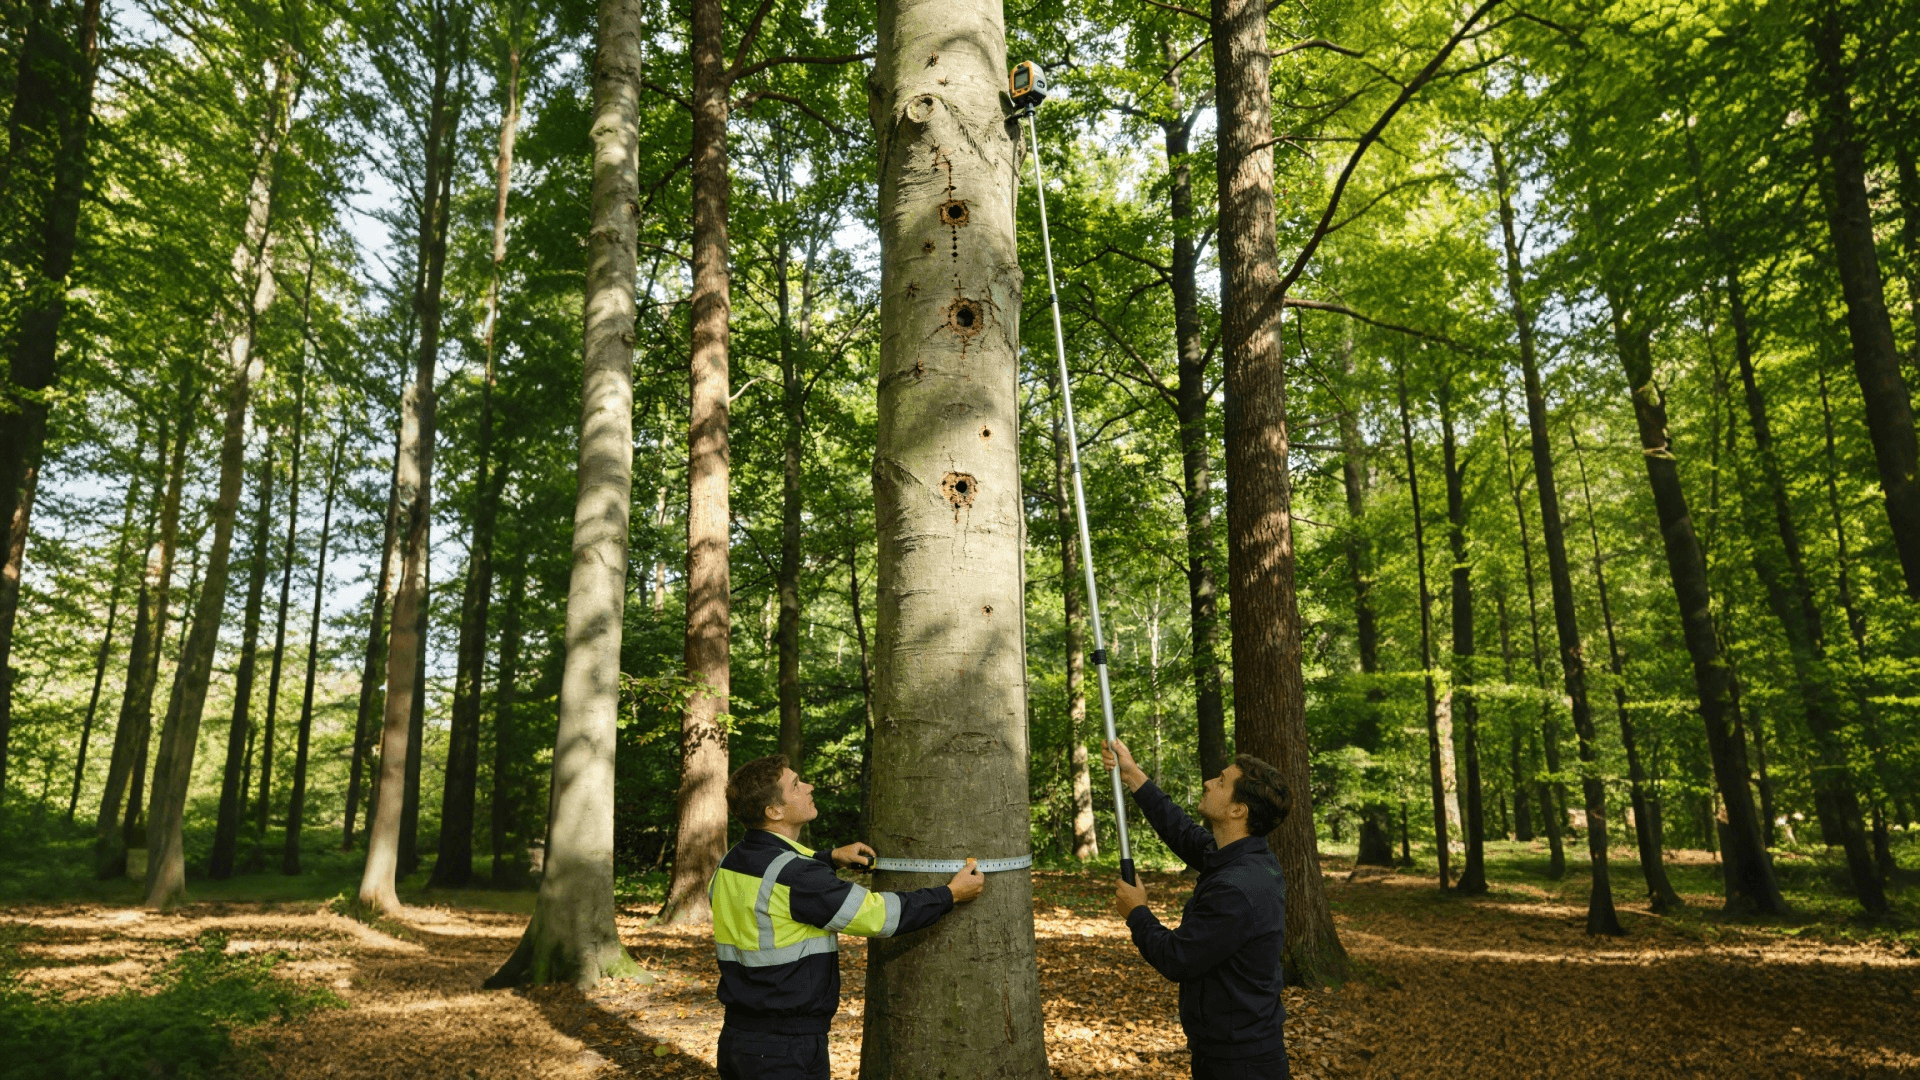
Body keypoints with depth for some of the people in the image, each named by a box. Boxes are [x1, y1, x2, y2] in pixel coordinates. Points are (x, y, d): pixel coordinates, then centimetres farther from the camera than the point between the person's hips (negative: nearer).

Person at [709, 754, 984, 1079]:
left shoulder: (731, 864, 4)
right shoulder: (797, 878, -23)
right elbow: (881, 915, -19)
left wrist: (830, 858, 19)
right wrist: (951, 894, -6)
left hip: (736, 1038, 9)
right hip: (786, 1052, -9)